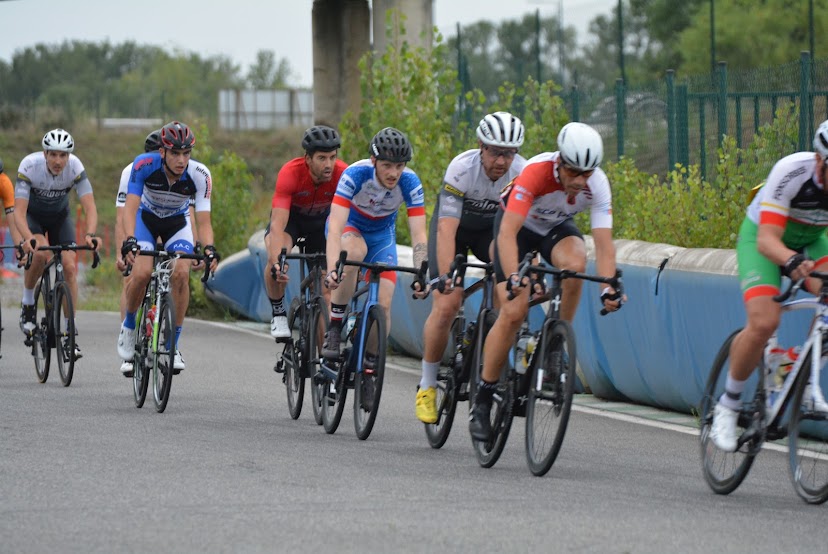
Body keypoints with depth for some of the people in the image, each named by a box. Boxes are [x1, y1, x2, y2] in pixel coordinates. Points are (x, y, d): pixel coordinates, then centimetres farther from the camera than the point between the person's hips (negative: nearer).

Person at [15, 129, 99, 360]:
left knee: (69, 267, -14)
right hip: (32, 216, -2)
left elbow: (90, 207, -32)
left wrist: (90, 234, -51)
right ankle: (28, 304, -8)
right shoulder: (29, 166, -32)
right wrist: (27, 238, -55)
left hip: (60, 217, 2)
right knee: (39, 253, -32)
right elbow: (19, 210, -36)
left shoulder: (75, 167, -28)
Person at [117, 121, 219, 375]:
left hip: (177, 222, 1)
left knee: (181, 274, -23)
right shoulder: (144, 165, -32)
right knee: (142, 273, -25)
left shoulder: (199, 177, -29)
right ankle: (129, 326, 4)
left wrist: (209, 248, -50)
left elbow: (203, 220, -30)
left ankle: (173, 345, -11)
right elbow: (130, 208, -35)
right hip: (146, 218, -1)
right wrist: (129, 241, -52)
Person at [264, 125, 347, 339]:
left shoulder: (342, 174, -32)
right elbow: (278, 225, -43)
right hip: (290, 216, -2)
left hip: (320, 220, 2)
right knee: (275, 259, -33)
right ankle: (278, 313, -10)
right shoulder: (290, 173, -38)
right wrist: (277, 262, -58)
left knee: (326, 284, -4)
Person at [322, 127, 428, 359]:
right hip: (349, 226, -3)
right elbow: (335, 228, -42)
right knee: (353, 252, -38)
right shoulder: (355, 174, -34)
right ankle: (334, 329, -26)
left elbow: (419, 235, -29)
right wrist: (332, 270, -56)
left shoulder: (409, 182, -27)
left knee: (383, 305, -13)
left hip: (382, 233, 3)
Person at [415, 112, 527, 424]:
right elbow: (446, 230, -39)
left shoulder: (522, 173, -26)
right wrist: (446, 277, -49)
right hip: (455, 225, -3)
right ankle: (427, 384, 1)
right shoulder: (461, 169, -34)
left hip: (492, 227, 3)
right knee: (446, 305, -16)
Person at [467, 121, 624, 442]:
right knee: (514, 312, -16)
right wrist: (513, 277, -56)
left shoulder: (597, 185, -27)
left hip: (557, 228, 3)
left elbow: (603, 243, -29)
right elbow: (507, 232, -42)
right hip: (518, 225, -3)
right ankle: (482, 400, -3)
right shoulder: (536, 172, -37)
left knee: (575, 264, -33)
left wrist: (609, 288, -44)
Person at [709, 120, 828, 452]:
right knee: (764, 322, -25)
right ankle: (727, 406, -3)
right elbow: (767, 240, -40)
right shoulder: (792, 172, -34)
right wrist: (791, 261, -62)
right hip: (764, 238, -4)